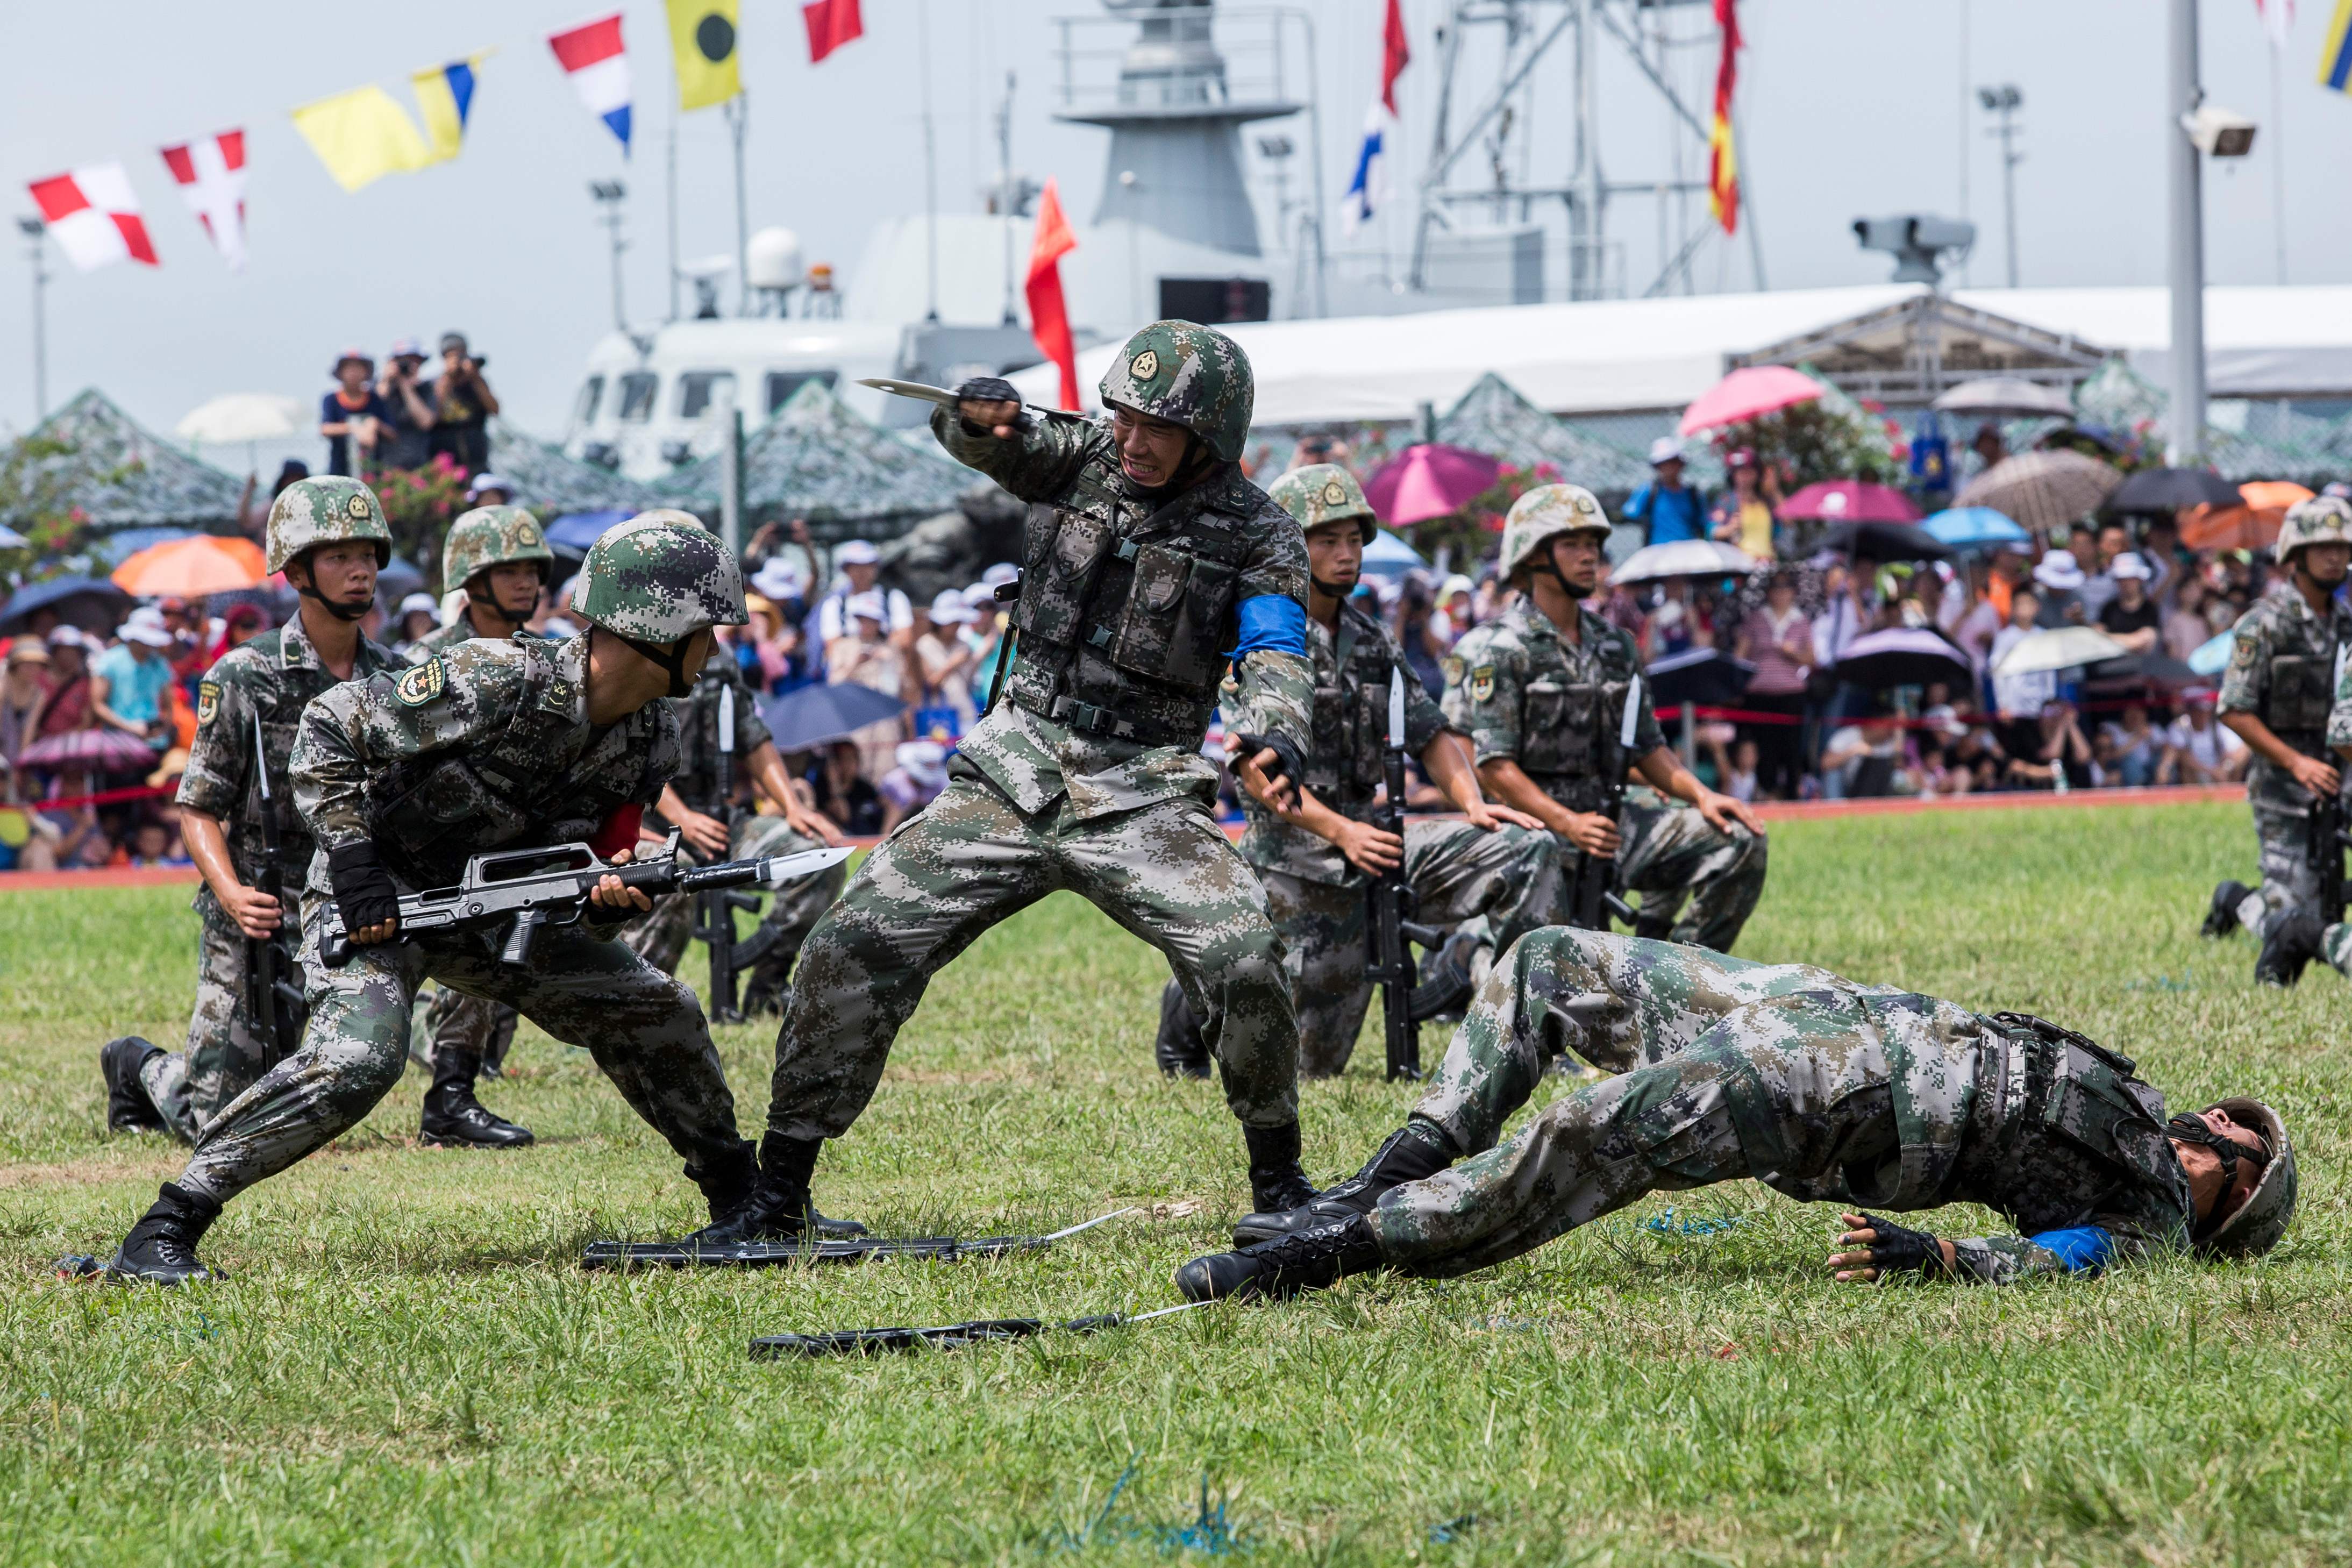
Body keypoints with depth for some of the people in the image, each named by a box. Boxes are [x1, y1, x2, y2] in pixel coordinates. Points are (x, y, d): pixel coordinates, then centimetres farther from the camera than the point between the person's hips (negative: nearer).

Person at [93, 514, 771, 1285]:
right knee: (356, 1061, -30)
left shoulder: (649, 741, -5)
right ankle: (167, 1226, -26)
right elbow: (330, 726, -20)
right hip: (379, 898, -7)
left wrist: (611, 896, -22)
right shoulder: (503, 684, -27)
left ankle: (735, 1188, 27)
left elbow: (592, 860, 3)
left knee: (658, 1013, 6)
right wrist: (353, 860, -23)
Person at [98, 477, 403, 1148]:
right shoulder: (244, 679, -8)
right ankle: (140, 1067, 32)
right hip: (258, 922, -4)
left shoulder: (397, 681, 6)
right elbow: (198, 809, -6)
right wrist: (231, 893, -23)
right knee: (219, 1127, -1)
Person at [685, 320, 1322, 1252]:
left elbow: (1277, 659, -13)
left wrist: (1275, 739, -37)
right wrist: (984, 408, -38)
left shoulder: (1257, 534, -1)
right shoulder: (1083, 459, 4)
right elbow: (981, 437, -12)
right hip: (1014, 778, 2)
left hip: (1142, 796, -2)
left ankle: (1278, 1183, -1)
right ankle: (778, 1199, 1)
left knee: (1243, 959, -24)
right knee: (855, 948, -9)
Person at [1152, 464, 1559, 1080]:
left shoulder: (1370, 640, 13)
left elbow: (1429, 731, 14)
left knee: (1527, 851, -12)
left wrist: (1473, 804, -6)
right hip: (1299, 861, -6)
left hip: (1373, 840, 6)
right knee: (1310, 1066, -2)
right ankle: (1195, 1007, 24)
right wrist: (1341, 832, -27)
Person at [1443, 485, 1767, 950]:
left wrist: (1701, 796, -2)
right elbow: (1491, 767, -14)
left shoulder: (1613, 646, 16)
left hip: (1606, 820, 7)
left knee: (1738, 839, -9)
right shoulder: (1499, 650, -6)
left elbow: (1647, 748, 18)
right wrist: (1567, 824, -26)